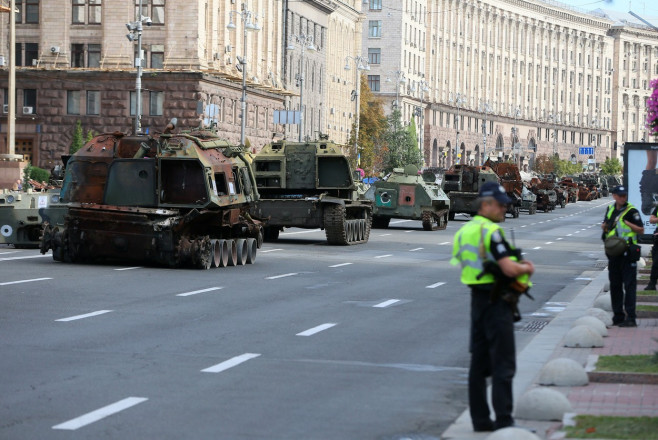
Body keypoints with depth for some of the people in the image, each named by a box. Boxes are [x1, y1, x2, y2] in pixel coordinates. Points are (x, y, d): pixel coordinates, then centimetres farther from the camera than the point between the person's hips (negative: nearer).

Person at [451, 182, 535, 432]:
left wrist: (516, 263, 13)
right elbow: (509, 269, -24)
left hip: (477, 298, 9)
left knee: (479, 362, 12)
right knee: (503, 364, -5)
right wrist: (527, 269, -4)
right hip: (496, 302, -9)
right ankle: (503, 421, -5)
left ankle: (480, 419, 17)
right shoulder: (491, 231, -17)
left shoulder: (465, 230, 12)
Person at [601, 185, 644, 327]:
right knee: (615, 286, 11)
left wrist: (627, 223, -20)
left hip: (627, 254, -7)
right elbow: (605, 225, 25)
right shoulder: (610, 209, 12)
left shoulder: (631, 211, -8)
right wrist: (605, 226, 3)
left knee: (629, 286, -9)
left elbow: (641, 230, -9)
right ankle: (618, 316, 20)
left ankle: (630, 318, -10)